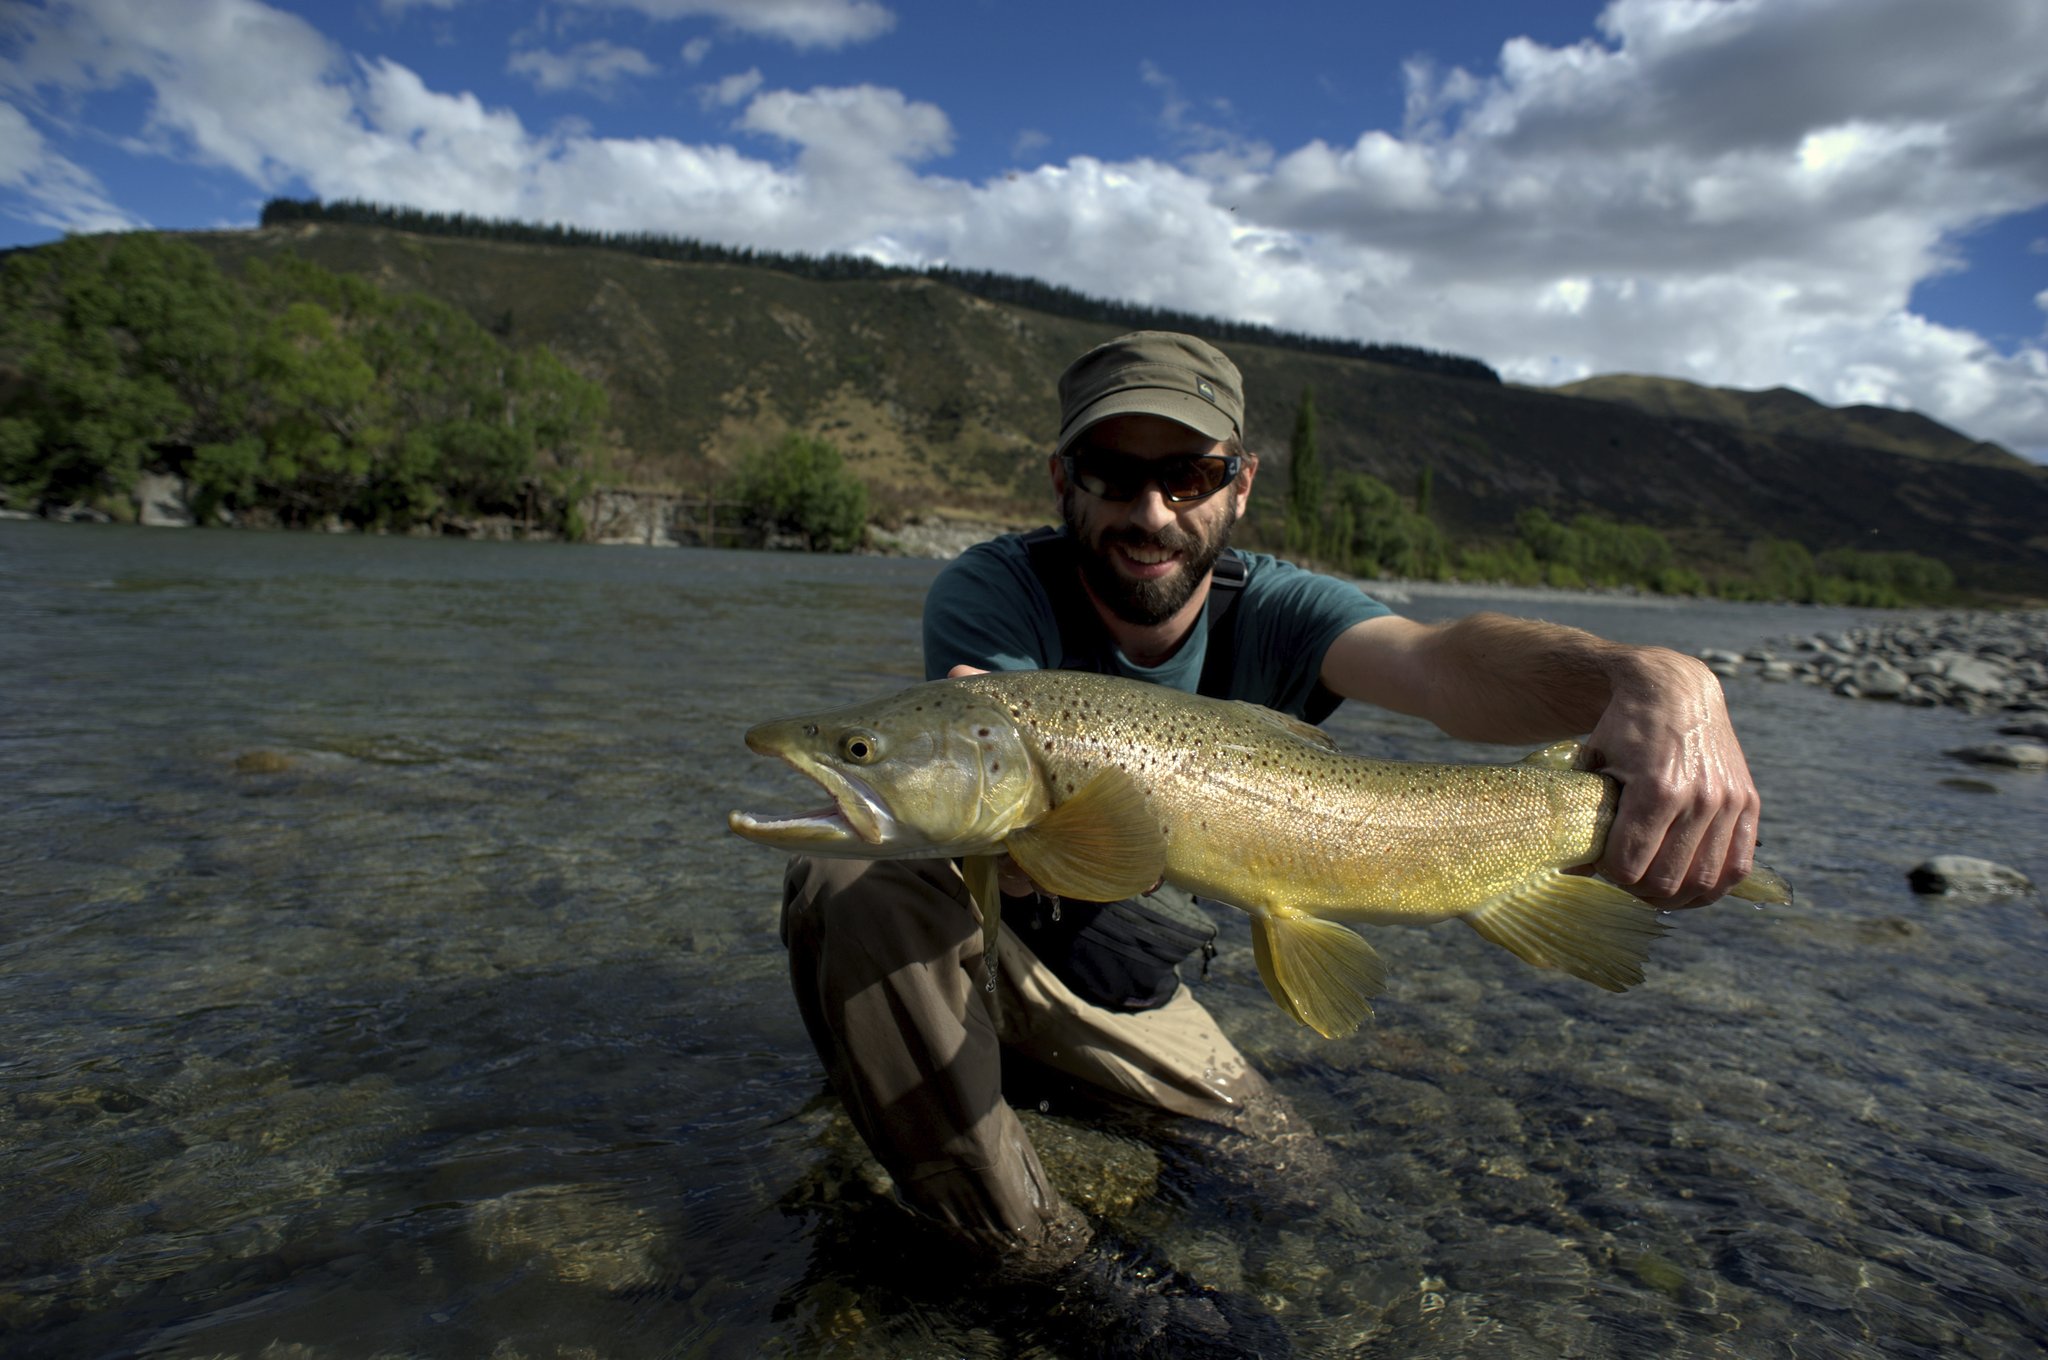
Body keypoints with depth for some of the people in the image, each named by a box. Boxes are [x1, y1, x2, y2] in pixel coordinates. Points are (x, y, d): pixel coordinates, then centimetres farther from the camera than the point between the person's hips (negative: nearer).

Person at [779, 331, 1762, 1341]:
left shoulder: (1270, 612, -15)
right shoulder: (992, 594, -24)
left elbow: (1441, 662, -38)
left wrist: (1658, 682, -58)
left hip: (1122, 977, 4)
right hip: (968, 941, -3)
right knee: (850, 886, -35)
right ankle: (1028, 1256, -17)